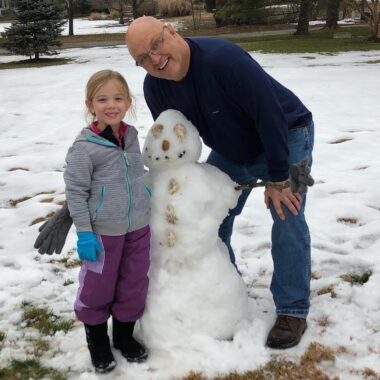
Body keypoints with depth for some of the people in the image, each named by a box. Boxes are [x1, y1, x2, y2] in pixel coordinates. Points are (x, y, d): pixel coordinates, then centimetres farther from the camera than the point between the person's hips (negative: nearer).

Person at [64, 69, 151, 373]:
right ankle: (97, 341, 33)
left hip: (138, 228, 5)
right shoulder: (84, 146, -17)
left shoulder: (131, 135, 0)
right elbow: (75, 192, -14)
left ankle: (124, 335, 37)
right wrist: (84, 233, -15)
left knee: (134, 285, 16)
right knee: (97, 288, 10)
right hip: (103, 232, -5)